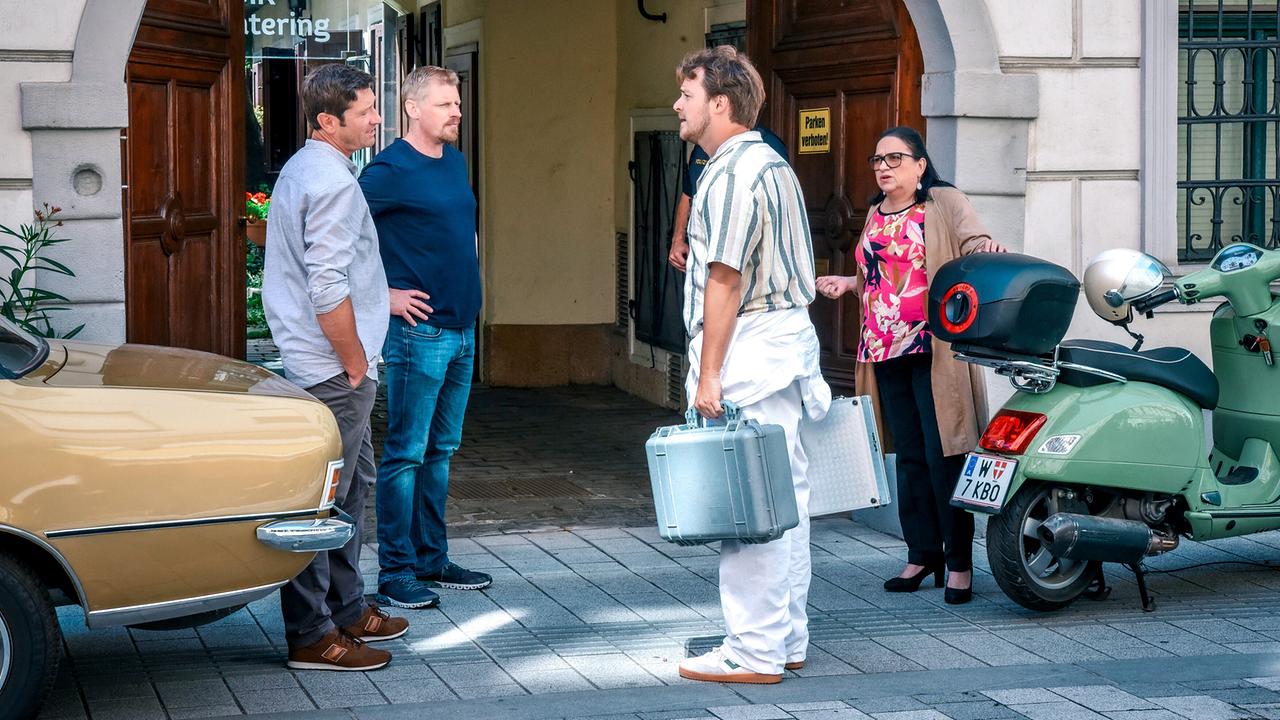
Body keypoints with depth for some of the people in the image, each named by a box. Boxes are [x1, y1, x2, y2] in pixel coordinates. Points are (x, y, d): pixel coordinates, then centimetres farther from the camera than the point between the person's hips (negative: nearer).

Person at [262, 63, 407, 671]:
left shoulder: (300, 168, 15)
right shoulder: (331, 181, -18)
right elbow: (328, 290, -24)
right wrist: (355, 364, -16)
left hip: (317, 363, 11)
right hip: (334, 369, -11)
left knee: (352, 483, 19)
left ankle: (346, 610, 28)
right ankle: (311, 637, -3)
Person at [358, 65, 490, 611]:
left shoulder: (454, 161, 13)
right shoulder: (391, 170, -13)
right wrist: (383, 296, -14)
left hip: (462, 328, 8)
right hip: (419, 331, -8)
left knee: (441, 450, 14)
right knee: (406, 453, -4)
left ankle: (431, 560, 22)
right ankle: (395, 573, 1)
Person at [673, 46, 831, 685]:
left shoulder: (734, 173, -14)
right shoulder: (771, 163, 19)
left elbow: (726, 277, -19)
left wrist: (708, 373, -20)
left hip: (749, 345, -11)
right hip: (785, 336, 11)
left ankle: (754, 652, -6)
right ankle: (788, 639, 19)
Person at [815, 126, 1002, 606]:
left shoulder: (945, 203, 0)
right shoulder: (876, 214, 19)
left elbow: (974, 244, -12)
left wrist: (987, 250, -34)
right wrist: (848, 284, 13)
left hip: (934, 348, -7)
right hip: (887, 351, 7)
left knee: (943, 456, -8)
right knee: (909, 457, 10)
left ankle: (959, 562, -2)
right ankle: (922, 553, 18)